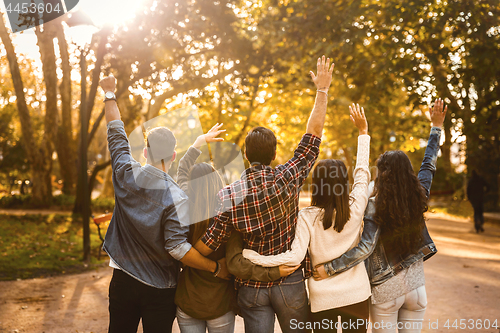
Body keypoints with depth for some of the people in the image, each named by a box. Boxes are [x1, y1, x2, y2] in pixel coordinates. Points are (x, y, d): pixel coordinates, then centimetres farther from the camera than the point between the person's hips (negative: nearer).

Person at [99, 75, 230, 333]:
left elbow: (116, 133, 6)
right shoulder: (176, 198, -20)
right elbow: (177, 248, -25)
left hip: (123, 282, 4)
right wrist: (216, 268, -15)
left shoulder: (126, 175, -8)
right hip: (159, 290, -3)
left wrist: (110, 95, 19)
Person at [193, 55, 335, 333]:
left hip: (251, 287, 1)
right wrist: (322, 89, 4)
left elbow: (204, 247, -12)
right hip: (290, 282, 0)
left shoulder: (229, 195, -11)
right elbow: (313, 135, -4)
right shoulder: (287, 178, -12)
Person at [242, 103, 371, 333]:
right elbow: (362, 172, 5)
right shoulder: (355, 208, -8)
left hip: (322, 299, -1)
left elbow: (295, 256, -22)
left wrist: (250, 256, -19)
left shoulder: (307, 217, -14)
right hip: (357, 295, 1)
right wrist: (363, 131, 15)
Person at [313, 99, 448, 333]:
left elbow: (366, 248, -26)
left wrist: (329, 268, -24)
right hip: (416, 287, 4)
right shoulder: (418, 199, -5)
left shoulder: (374, 206, -17)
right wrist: (436, 126, 20)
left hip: (385, 289, -3)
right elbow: (429, 166, 10)